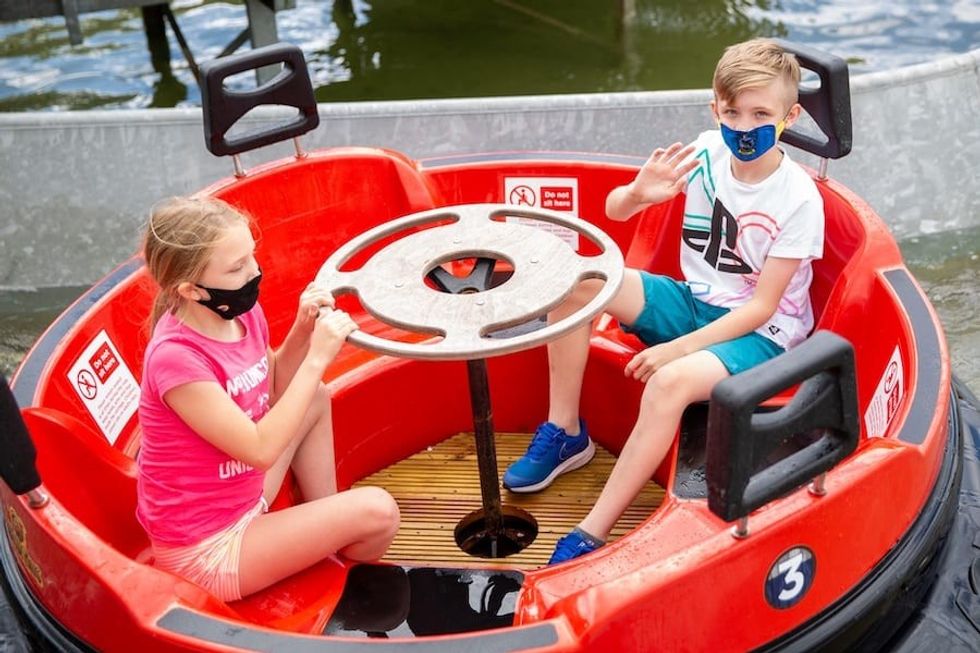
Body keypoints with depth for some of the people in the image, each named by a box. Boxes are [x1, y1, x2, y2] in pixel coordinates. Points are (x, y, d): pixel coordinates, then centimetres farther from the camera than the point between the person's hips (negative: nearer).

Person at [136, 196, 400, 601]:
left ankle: (329, 532, 21)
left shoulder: (242, 313, -6)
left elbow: (274, 391, 11)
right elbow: (261, 450, -30)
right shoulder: (176, 356, -30)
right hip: (205, 550, -9)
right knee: (377, 510, -16)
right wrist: (317, 357, -27)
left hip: (242, 499, 9)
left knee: (317, 398, 19)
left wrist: (302, 334, -7)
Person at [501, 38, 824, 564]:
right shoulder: (707, 153, -5)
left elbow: (761, 307, -17)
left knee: (671, 380, -37)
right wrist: (638, 194, -26)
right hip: (694, 302, 6)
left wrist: (681, 347, -26)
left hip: (760, 332, -6)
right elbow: (614, 210, -2)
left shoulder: (799, 199, -17)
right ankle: (564, 433, -4)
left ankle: (589, 539, -31)